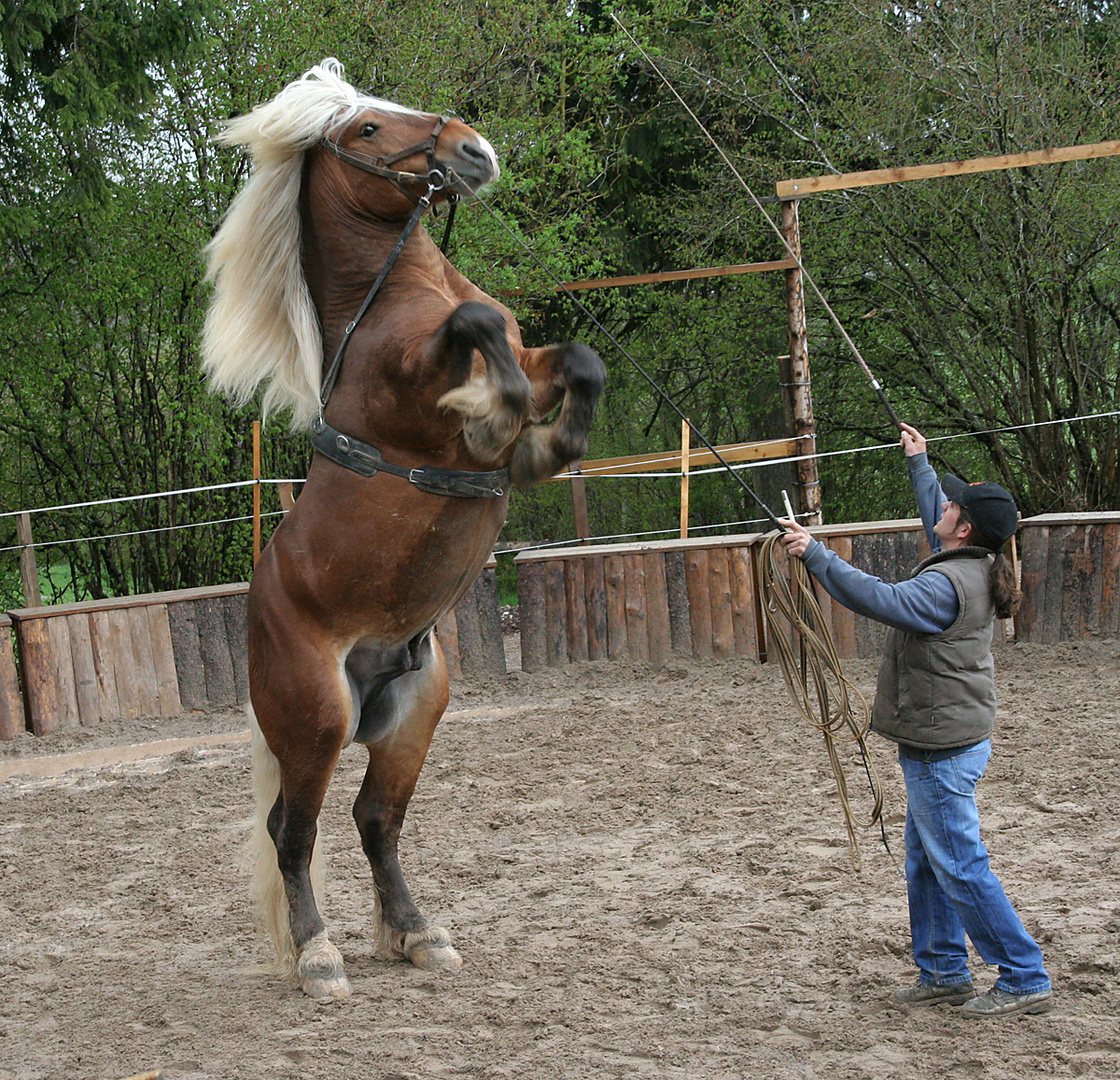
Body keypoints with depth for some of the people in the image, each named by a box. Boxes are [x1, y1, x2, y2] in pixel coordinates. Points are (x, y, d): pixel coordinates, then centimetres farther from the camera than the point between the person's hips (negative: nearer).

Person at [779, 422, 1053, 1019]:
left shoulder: (947, 584, -24)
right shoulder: (974, 567, 6)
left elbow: (879, 599, -34)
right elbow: (936, 520, 26)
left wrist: (817, 554, -31)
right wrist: (918, 464, 38)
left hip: (941, 751, -10)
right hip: (945, 743, 10)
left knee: (960, 867, -4)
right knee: (927, 863, 17)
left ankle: (1025, 979, 1)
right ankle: (944, 972, 24)